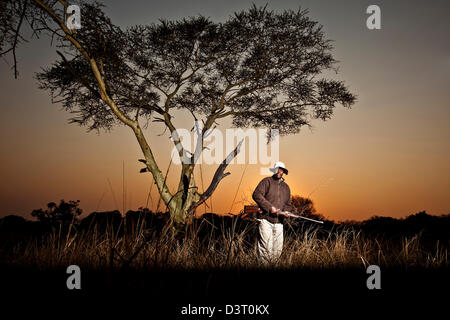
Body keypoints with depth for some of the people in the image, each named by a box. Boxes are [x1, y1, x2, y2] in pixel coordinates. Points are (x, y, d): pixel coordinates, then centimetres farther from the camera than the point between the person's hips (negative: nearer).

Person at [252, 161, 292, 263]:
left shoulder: (286, 187, 20)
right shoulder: (267, 181, 3)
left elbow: (288, 205, 23)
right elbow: (256, 195, -11)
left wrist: (285, 211, -1)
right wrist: (270, 207, -16)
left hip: (278, 222, 6)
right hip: (265, 220, -5)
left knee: (278, 250, 5)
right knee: (266, 247, -14)